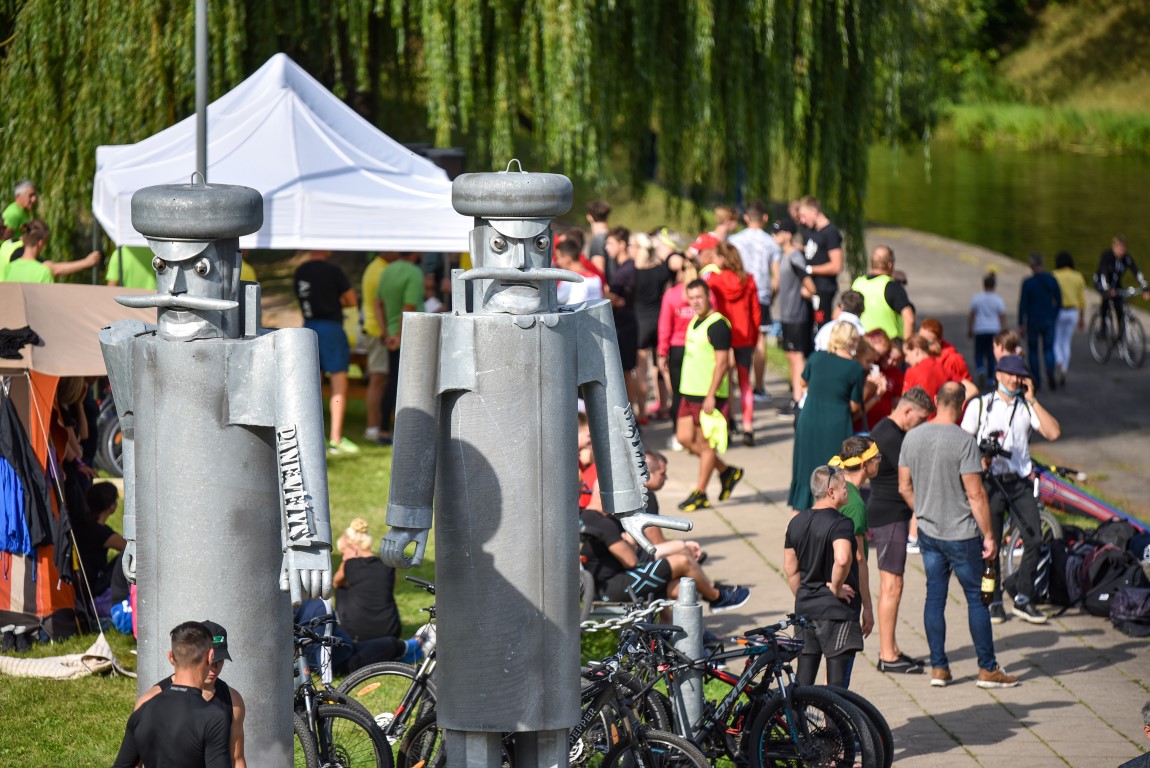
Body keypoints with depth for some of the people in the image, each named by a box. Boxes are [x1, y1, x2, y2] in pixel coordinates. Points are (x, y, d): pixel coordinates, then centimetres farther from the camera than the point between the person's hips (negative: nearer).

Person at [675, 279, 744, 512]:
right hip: (690, 392, 9)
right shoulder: (695, 322, 13)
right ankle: (726, 472, 25)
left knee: (704, 443, -1)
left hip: (709, 395, -9)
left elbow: (721, 363, -19)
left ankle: (700, 494, 8)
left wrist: (711, 396, -22)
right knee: (685, 438, 11)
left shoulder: (717, 325, -15)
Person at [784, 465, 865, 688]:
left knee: (803, 681, 13)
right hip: (837, 611, -7)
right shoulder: (840, 524, -15)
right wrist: (836, 588, -17)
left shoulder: (797, 522, 8)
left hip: (805, 609, 7)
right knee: (837, 683, -2)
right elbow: (842, 559, -33)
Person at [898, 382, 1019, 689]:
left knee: (935, 596, 11)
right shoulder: (963, 441, -18)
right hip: (961, 534, -5)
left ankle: (938, 668, 13)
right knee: (976, 597, 4)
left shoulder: (913, 437, 0)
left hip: (928, 533, 5)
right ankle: (987, 669, 9)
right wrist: (988, 535, -10)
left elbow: (905, 487, 8)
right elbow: (975, 494, -18)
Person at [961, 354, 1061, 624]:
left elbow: (1053, 432, -4)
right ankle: (994, 601, 12)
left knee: (1034, 538, -7)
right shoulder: (980, 405, 5)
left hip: (1020, 481, 2)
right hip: (990, 481, -2)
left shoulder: (1027, 407, 11)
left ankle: (1023, 599, 4)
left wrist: (1032, 399, -4)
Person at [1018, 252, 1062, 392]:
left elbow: (1023, 305, -8)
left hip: (1033, 322, -2)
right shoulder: (1052, 280, -1)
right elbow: (1059, 301, 4)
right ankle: (1050, 371, -20)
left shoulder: (1028, 283, -10)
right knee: (1048, 348, 9)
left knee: (1033, 350, 11)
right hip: (1049, 321, 2)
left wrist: (1021, 325, -2)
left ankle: (1037, 381, 9)